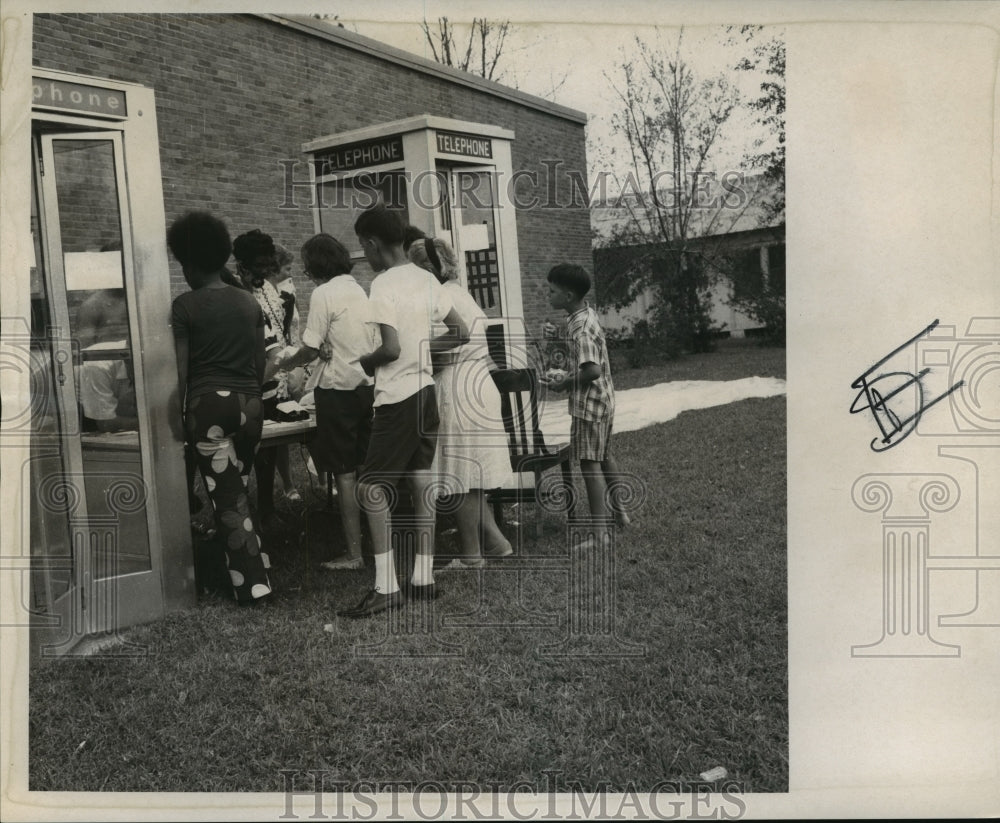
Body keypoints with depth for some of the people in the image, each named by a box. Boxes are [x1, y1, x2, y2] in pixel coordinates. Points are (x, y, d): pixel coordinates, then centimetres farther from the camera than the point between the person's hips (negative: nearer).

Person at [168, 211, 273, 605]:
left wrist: (181, 412, 2)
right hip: (248, 402, 5)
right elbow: (261, 362, 11)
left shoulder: (185, 305, -6)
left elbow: (182, 368, -7)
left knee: (225, 495, 1)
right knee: (239, 489, 17)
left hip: (208, 403, -5)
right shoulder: (249, 302, 8)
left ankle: (251, 583, 2)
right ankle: (249, 570, 23)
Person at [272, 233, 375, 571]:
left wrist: (286, 363, 7)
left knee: (344, 474, -1)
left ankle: (354, 553, 3)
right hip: (367, 384, 7)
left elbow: (311, 350, -13)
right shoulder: (360, 290, 11)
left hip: (338, 388, -7)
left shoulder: (323, 294, -11)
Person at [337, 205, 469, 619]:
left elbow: (391, 349, -21)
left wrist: (366, 362, -1)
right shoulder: (427, 279, 9)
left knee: (370, 485, -4)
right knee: (421, 482, 11)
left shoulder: (383, 285, -14)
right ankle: (423, 577, 17)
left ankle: (386, 586, -5)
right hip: (426, 390, 8)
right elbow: (461, 334, 11)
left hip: (397, 398, -8)